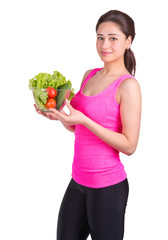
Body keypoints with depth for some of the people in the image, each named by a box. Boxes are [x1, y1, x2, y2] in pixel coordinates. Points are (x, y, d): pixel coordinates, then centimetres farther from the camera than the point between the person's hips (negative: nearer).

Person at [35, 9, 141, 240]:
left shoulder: (128, 85, -13)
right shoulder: (89, 75, 8)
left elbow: (129, 145, -16)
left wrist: (83, 119, -22)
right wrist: (60, 115, -2)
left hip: (108, 186, -7)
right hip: (78, 180, 7)